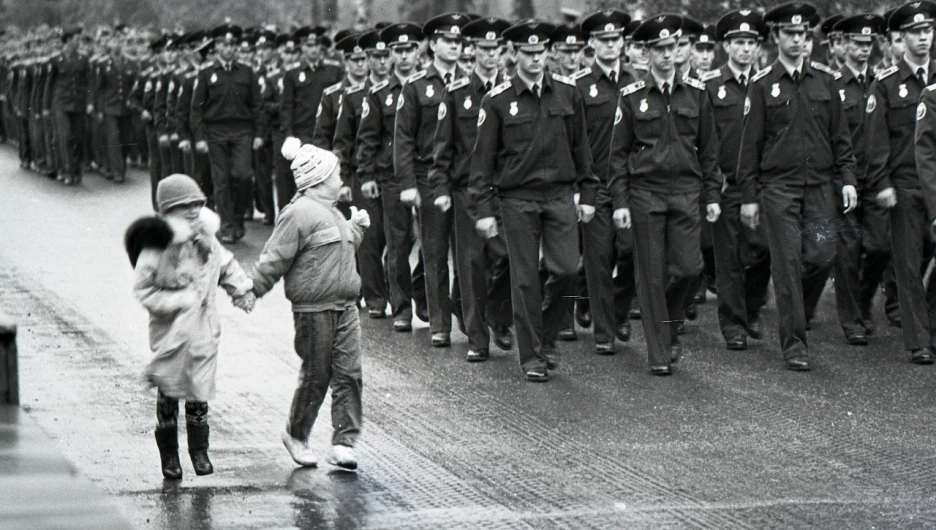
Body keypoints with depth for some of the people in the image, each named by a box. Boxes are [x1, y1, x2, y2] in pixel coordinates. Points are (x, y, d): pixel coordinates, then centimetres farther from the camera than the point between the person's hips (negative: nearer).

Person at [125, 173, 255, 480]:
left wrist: (241, 290, 14)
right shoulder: (157, 245, -13)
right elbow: (143, 289, -11)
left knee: (199, 395, 8)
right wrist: (177, 302, -18)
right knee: (168, 395, 4)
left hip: (203, 331, 4)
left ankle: (199, 452, 20)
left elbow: (226, 266, 25)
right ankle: (169, 457, 16)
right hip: (171, 332, -4)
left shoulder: (206, 240, 5)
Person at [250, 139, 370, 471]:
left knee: (348, 374, 0)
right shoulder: (299, 214, -13)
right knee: (316, 376, 2)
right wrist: (251, 291, -13)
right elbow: (274, 259, -13)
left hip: (345, 307, 8)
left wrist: (356, 228, 34)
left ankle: (344, 443, 1)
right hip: (314, 310, -8)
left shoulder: (332, 213, 17)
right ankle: (296, 435, 21)